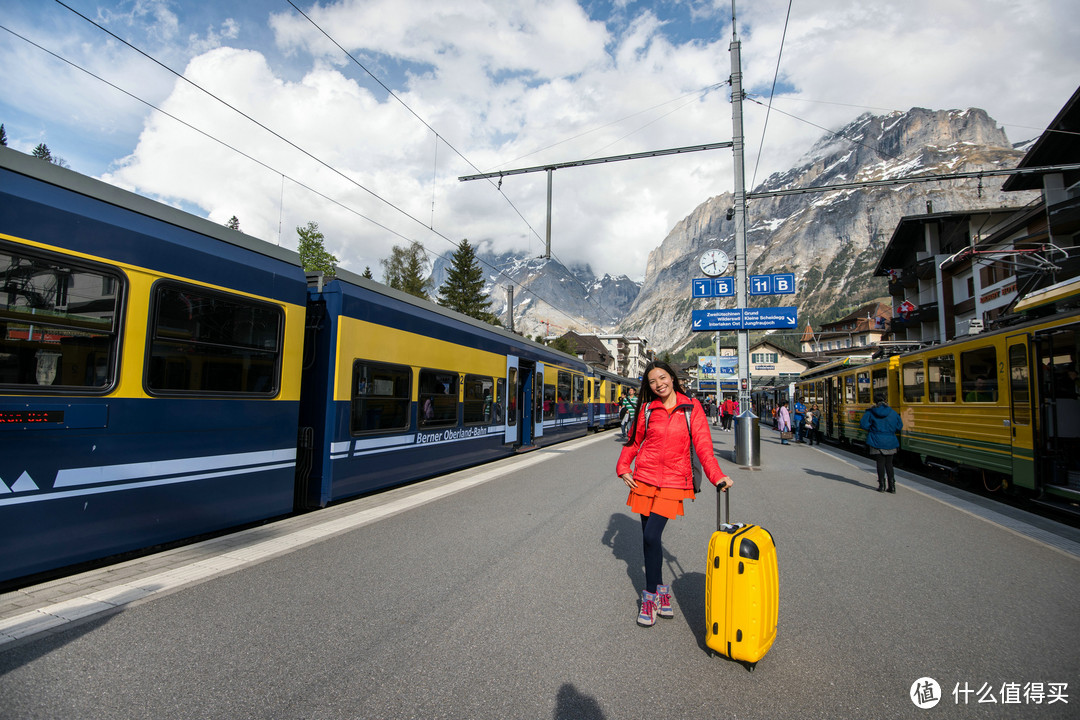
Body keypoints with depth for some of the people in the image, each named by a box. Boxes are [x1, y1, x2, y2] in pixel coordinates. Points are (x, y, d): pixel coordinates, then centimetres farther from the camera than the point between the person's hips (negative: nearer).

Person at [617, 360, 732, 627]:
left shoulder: (691, 407, -1)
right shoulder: (648, 409, 4)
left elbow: (703, 444, -5)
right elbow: (634, 440, 13)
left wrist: (717, 476, -15)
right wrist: (623, 468, 2)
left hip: (673, 483, -3)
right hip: (645, 479, 3)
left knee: (651, 536, -12)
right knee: (649, 537, 7)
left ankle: (651, 595, 6)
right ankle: (660, 590, 26)